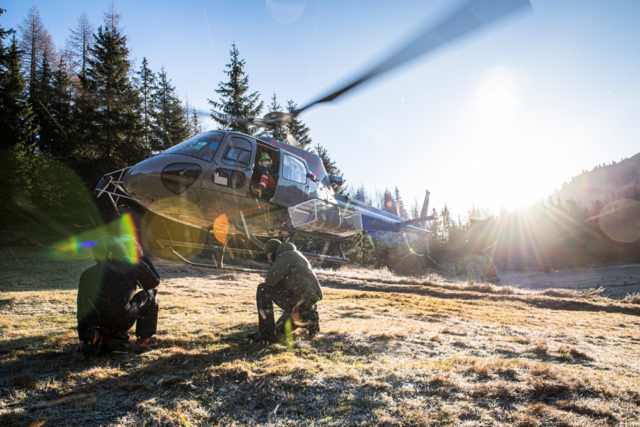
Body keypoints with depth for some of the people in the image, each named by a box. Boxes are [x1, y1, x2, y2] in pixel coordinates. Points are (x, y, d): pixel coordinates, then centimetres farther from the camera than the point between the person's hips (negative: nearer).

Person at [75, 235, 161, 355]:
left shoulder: (87, 273, 20)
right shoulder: (133, 264, 5)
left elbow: (82, 309, 23)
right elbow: (154, 282, 19)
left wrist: (83, 338, 30)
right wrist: (142, 258, 27)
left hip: (93, 323, 6)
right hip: (120, 320, -6)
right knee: (150, 294, 16)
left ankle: (99, 337, 9)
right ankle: (143, 340, 10)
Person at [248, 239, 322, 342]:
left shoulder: (285, 255, -6)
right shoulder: (296, 255, 25)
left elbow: (270, 280, -12)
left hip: (300, 299, -10)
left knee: (263, 290, -5)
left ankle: (267, 332, -5)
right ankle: (310, 321, 12)